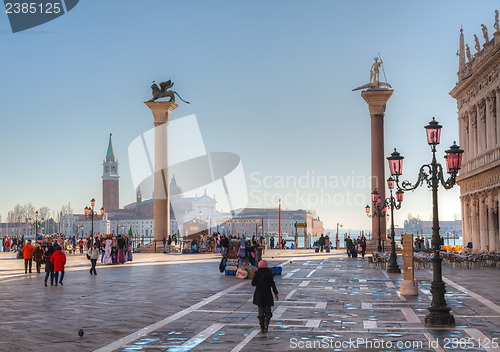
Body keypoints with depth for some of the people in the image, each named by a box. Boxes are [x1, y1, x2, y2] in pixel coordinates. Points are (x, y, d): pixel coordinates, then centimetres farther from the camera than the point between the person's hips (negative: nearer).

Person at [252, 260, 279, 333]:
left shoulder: (257, 273, -3)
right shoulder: (269, 273, -7)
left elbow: (253, 283, -1)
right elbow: (272, 284, -6)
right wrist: (276, 293, 1)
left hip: (259, 295, 2)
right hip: (267, 295, -1)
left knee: (261, 312, 10)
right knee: (268, 312, 8)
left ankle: (262, 327, 8)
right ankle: (266, 324, -17)